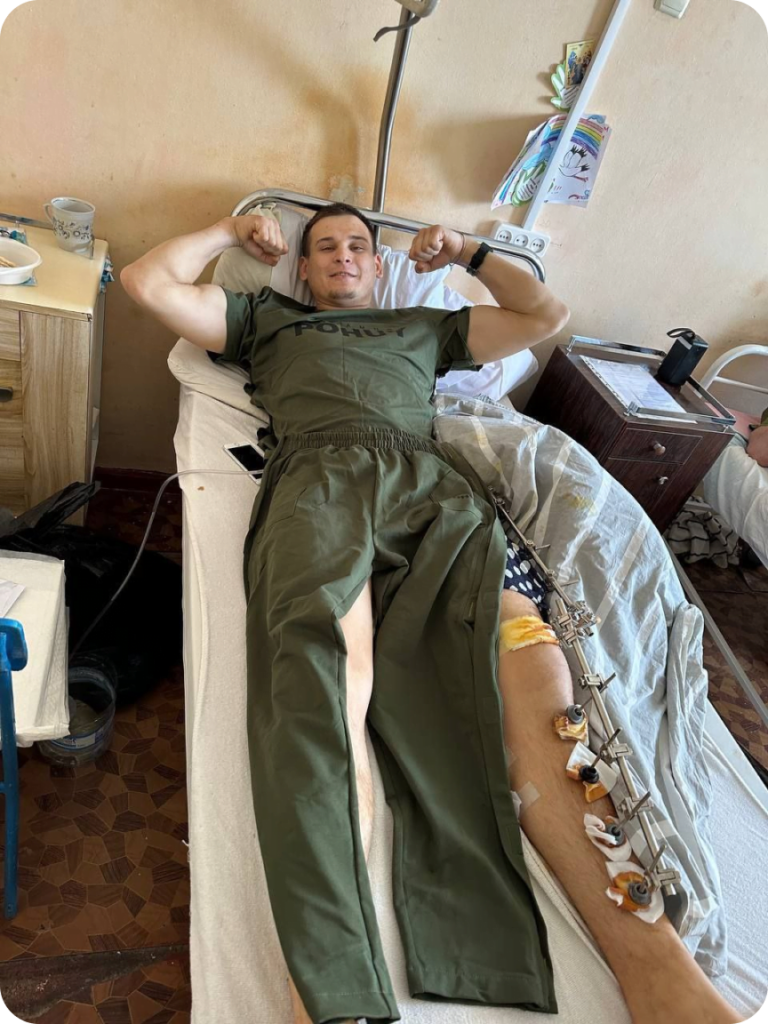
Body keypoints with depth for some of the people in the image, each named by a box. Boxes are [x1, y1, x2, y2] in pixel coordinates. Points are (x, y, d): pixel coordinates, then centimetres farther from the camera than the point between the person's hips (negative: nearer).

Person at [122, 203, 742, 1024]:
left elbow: (546, 315, 44)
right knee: (329, 655, -37)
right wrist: (233, 231, 43)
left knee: (525, 659, -30)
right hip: (320, 474, -1)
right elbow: (147, 282, 34)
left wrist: (468, 253, 47)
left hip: (437, 483, 2)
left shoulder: (424, 326, 43)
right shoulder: (267, 317, 39)